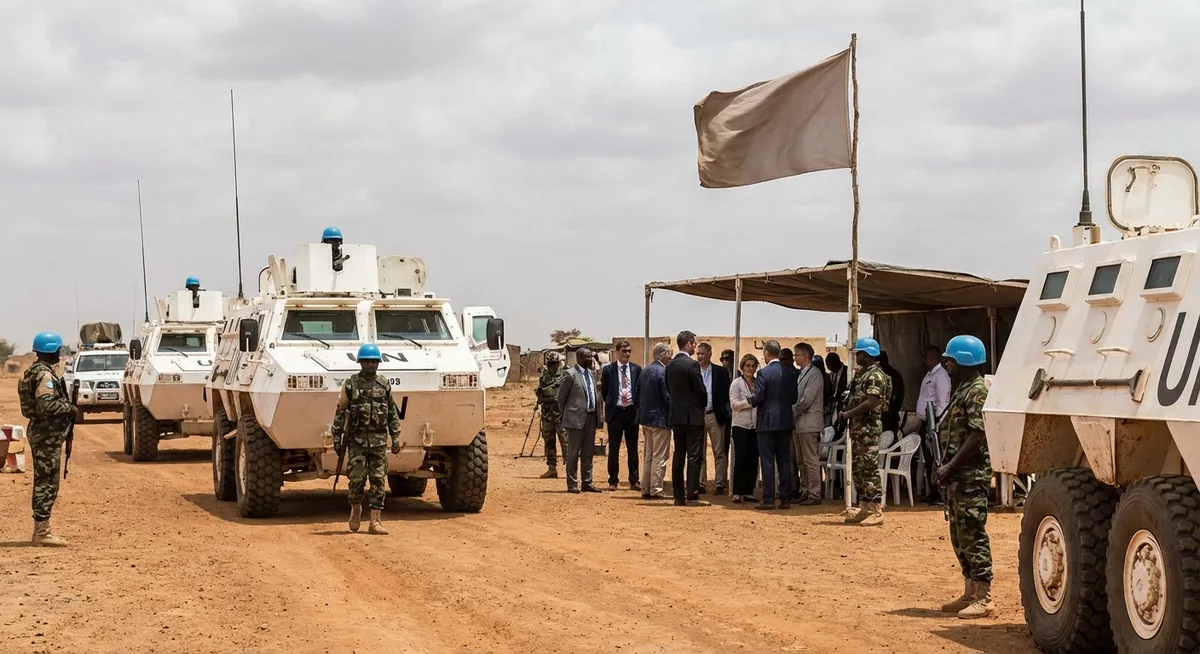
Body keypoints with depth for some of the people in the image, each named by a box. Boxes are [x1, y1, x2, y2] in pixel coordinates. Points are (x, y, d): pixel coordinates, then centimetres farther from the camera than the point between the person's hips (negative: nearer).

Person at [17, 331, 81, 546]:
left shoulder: (35, 372, 15)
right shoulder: (44, 375, -17)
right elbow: (47, 405, -27)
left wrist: (69, 409, 13)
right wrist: (72, 409, -15)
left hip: (40, 432, 11)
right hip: (47, 434, -11)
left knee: (43, 481, 15)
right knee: (47, 482, -7)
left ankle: (41, 528, 20)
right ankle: (42, 531, -6)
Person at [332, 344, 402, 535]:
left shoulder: (384, 385, 7)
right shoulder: (350, 385, 1)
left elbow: (393, 414, 10)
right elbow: (340, 413, 3)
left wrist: (396, 438, 3)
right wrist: (337, 438, 0)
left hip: (379, 440, 2)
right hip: (357, 439, -2)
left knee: (378, 480, -1)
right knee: (357, 477, -6)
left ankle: (375, 521, 1)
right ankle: (356, 508, 22)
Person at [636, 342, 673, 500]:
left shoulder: (645, 371, 8)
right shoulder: (663, 372, -16)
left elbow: (638, 394, 12)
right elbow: (667, 396, -18)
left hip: (645, 417, 8)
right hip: (660, 418, -8)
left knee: (647, 456, 15)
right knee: (659, 457, -3)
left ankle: (645, 489, 17)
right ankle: (655, 490, -3)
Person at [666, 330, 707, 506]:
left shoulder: (670, 365, 7)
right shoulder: (692, 364, -14)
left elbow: (669, 389, 11)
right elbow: (701, 390, -13)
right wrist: (703, 405, 6)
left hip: (676, 415, 7)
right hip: (693, 416, -7)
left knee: (678, 457, 8)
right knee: (694, 457, -4)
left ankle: (678, 496, 9)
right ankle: (692, 495, -9)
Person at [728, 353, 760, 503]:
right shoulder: (736, 383, 2)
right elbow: (734, 404, -6)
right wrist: (749, 402, -16)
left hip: (755, 425, 4)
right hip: (741, 425, -4)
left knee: (753, 459, 3)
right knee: (741, 458, -8)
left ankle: (748, 492, 10)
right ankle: (737, 493, -7)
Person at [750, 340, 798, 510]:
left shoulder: (764, 373, -12)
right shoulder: (789, 373, 5)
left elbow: (758, 397, -14)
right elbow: (794, 397, 8)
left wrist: (751, 401, 7)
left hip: (767, 422, -5)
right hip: (786, 421, 5)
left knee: (767, 461, -1)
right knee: (784, 461, 8)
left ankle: (768, 499, -3)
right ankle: (785, 499, 9)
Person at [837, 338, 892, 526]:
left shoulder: (875, 375, -12)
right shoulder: (861, 374, 18)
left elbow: (872, 402, -22)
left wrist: (849, 414, -15)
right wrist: (848, 414, 5)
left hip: (869, 428, -10)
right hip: (857, 427, 10)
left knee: (870, 469, -10)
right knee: (858, 468, 12)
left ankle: (875, 511, -10)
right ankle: (864, 508, 18)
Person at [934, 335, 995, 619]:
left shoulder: (978, 391, -13)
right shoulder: (962, 390, 17)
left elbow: (978, 435, -21)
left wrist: (951, 467, -20)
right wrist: (947, 468, 11)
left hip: (972, 475, -10)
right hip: (958, 475, 10)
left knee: (973, 534, -9)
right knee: (959, 535, 13)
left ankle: (983, 598, -7)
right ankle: (970, 593, 20)